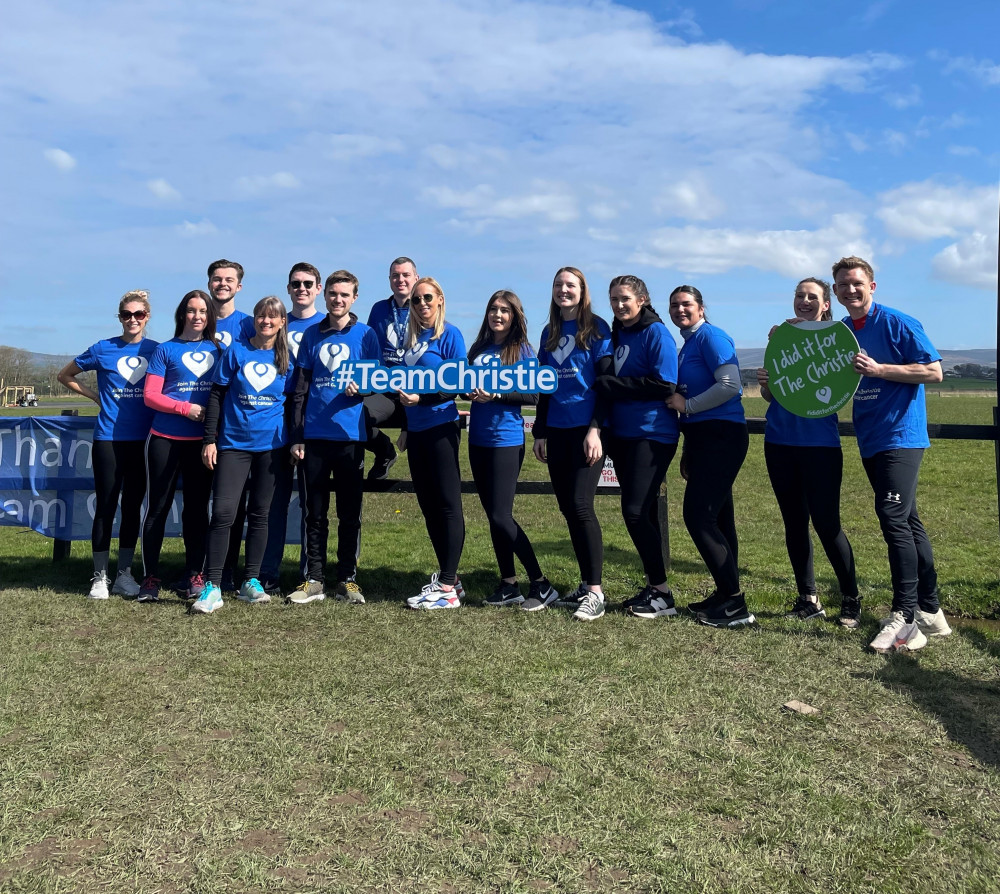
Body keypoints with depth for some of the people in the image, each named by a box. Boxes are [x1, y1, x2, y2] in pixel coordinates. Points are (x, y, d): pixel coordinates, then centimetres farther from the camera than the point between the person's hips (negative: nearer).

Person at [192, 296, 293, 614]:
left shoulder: (287, 358, 5)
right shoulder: (235, 351, 1)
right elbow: (216, 396, 1)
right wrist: (209, 440, -3)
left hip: (271, 445, 2)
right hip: (234, 443, -1)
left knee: (259, 514, 8)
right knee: (222, 512, -9)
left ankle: (250, 582, 18)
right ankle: (212, 587, -5)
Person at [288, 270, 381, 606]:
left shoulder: (365, 335, 4)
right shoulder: (311, 335, 10)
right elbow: (300, 389, 10)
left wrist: (361, 389, -18)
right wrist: (296, 436, 5)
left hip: (350, 435, -2)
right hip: (314, 436, 2)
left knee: (350, 512, 4)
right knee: (315, 512, 6)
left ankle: (347, 579, 13)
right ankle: (314, 580, 14)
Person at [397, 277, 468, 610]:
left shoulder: (449, 334, -5)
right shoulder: (412, 339, 15)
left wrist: (421, 398, -19)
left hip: (441, 427, -8)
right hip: (417, 430, 8)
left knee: (448, 504, -5)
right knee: (428, 506, 10)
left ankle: (447, 588, -2)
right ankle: (448, 577, 20)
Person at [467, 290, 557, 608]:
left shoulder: (522, 351, -4)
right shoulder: (478, 349, 12)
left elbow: (535, 395, -11)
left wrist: (496, 394, -20)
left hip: (506, 440, -6)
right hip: (478, 439, 6)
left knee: (501, 515, -10)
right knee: (493, 515, 8)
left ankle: (540, 582, 1)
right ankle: (509, 585, 17)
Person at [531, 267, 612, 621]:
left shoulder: (596, 329, -2)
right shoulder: (550, 333, 15)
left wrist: (595, 430, -15)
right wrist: (539, 432, 14)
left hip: (586, 430, -6)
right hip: (557, 431, 6)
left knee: (580, 505, -12)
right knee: (568, 508, 6)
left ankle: (595, 591, -6)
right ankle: (585, 586, 15)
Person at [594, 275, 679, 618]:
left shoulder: (656, 332, -8)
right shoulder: (615, 335, 14)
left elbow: (664, 384, -18)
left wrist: (613, 385, -16)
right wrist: (606, 428, 3)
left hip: (652, 434, -7)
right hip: (622, 433, 7)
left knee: (635, 511, -12)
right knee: (643, 513, 10)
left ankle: (662, 594, -3)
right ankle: (652, 587, 17)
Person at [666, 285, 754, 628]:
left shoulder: (710, 336, -8)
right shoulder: (687, 345, 18)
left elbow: (730, 385, -21)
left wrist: (686, 405, -12)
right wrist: (688, 453, 21)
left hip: (722, 436, -9)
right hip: (702, 438, 9)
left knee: (698, 515, -13)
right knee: (717, 518, 12)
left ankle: (734, 604, -7)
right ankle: (727, 596, 20)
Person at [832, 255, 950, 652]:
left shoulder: (897, 323, -9)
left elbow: (934, 371, -12)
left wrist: (879, 369, -20)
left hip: (901, 436, -7)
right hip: (870, 441, 7)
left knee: (894, 517, -15)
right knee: (907, 521, 11)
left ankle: (905, 617, -10)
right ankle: (931, 613, 20)